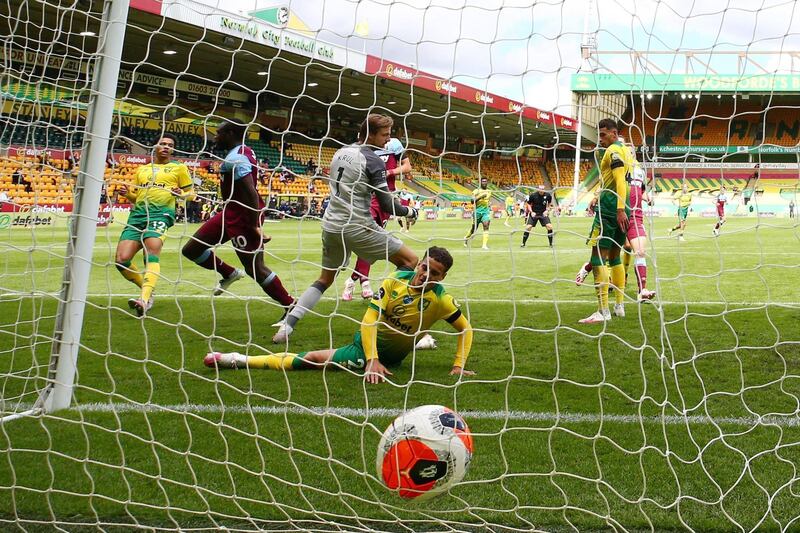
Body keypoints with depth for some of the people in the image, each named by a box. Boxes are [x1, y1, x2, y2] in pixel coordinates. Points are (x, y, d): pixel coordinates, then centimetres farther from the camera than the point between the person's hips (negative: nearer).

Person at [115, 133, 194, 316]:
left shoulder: (179, 168, 16)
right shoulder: (142, 169, 27)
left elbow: (191, 193, 13)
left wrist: (180, 194, -9)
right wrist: (127, 193, 8)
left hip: (161, 213, -5)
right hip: (138, 213, 5)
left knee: (152, 251, -31)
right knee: (121, 260, -11)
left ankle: (144, 299, -45)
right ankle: (147, 290, 11)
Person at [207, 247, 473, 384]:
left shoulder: (440, 299, -18)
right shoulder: (397, 280, -13)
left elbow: (465, 328, -4)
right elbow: (369, 319, -18)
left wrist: (459, 365, -16)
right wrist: (372, 360, -31)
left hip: (390, 354, -2)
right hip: (369, 339, 2)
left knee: (314, 359, -6)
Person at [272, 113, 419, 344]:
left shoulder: (340, 153, 11)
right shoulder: (373, 161, -10)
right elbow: (387, 205, -11)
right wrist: (410, 212, 6)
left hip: (331, 226, 7)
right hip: (358, 227, -7)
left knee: (325, 279, 21)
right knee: (410, 260, 3)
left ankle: (286, 326, 8)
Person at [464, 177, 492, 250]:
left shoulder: (489, 191, 11)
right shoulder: (476, 191, -5)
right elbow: (472, 201, -17)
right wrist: (480, 196, -26)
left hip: (486, 211, 2)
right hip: (477, 210, -2)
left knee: (486, 226, -18)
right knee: (474, 227, 9)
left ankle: (485, 245, -22)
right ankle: (466, 238, 39)